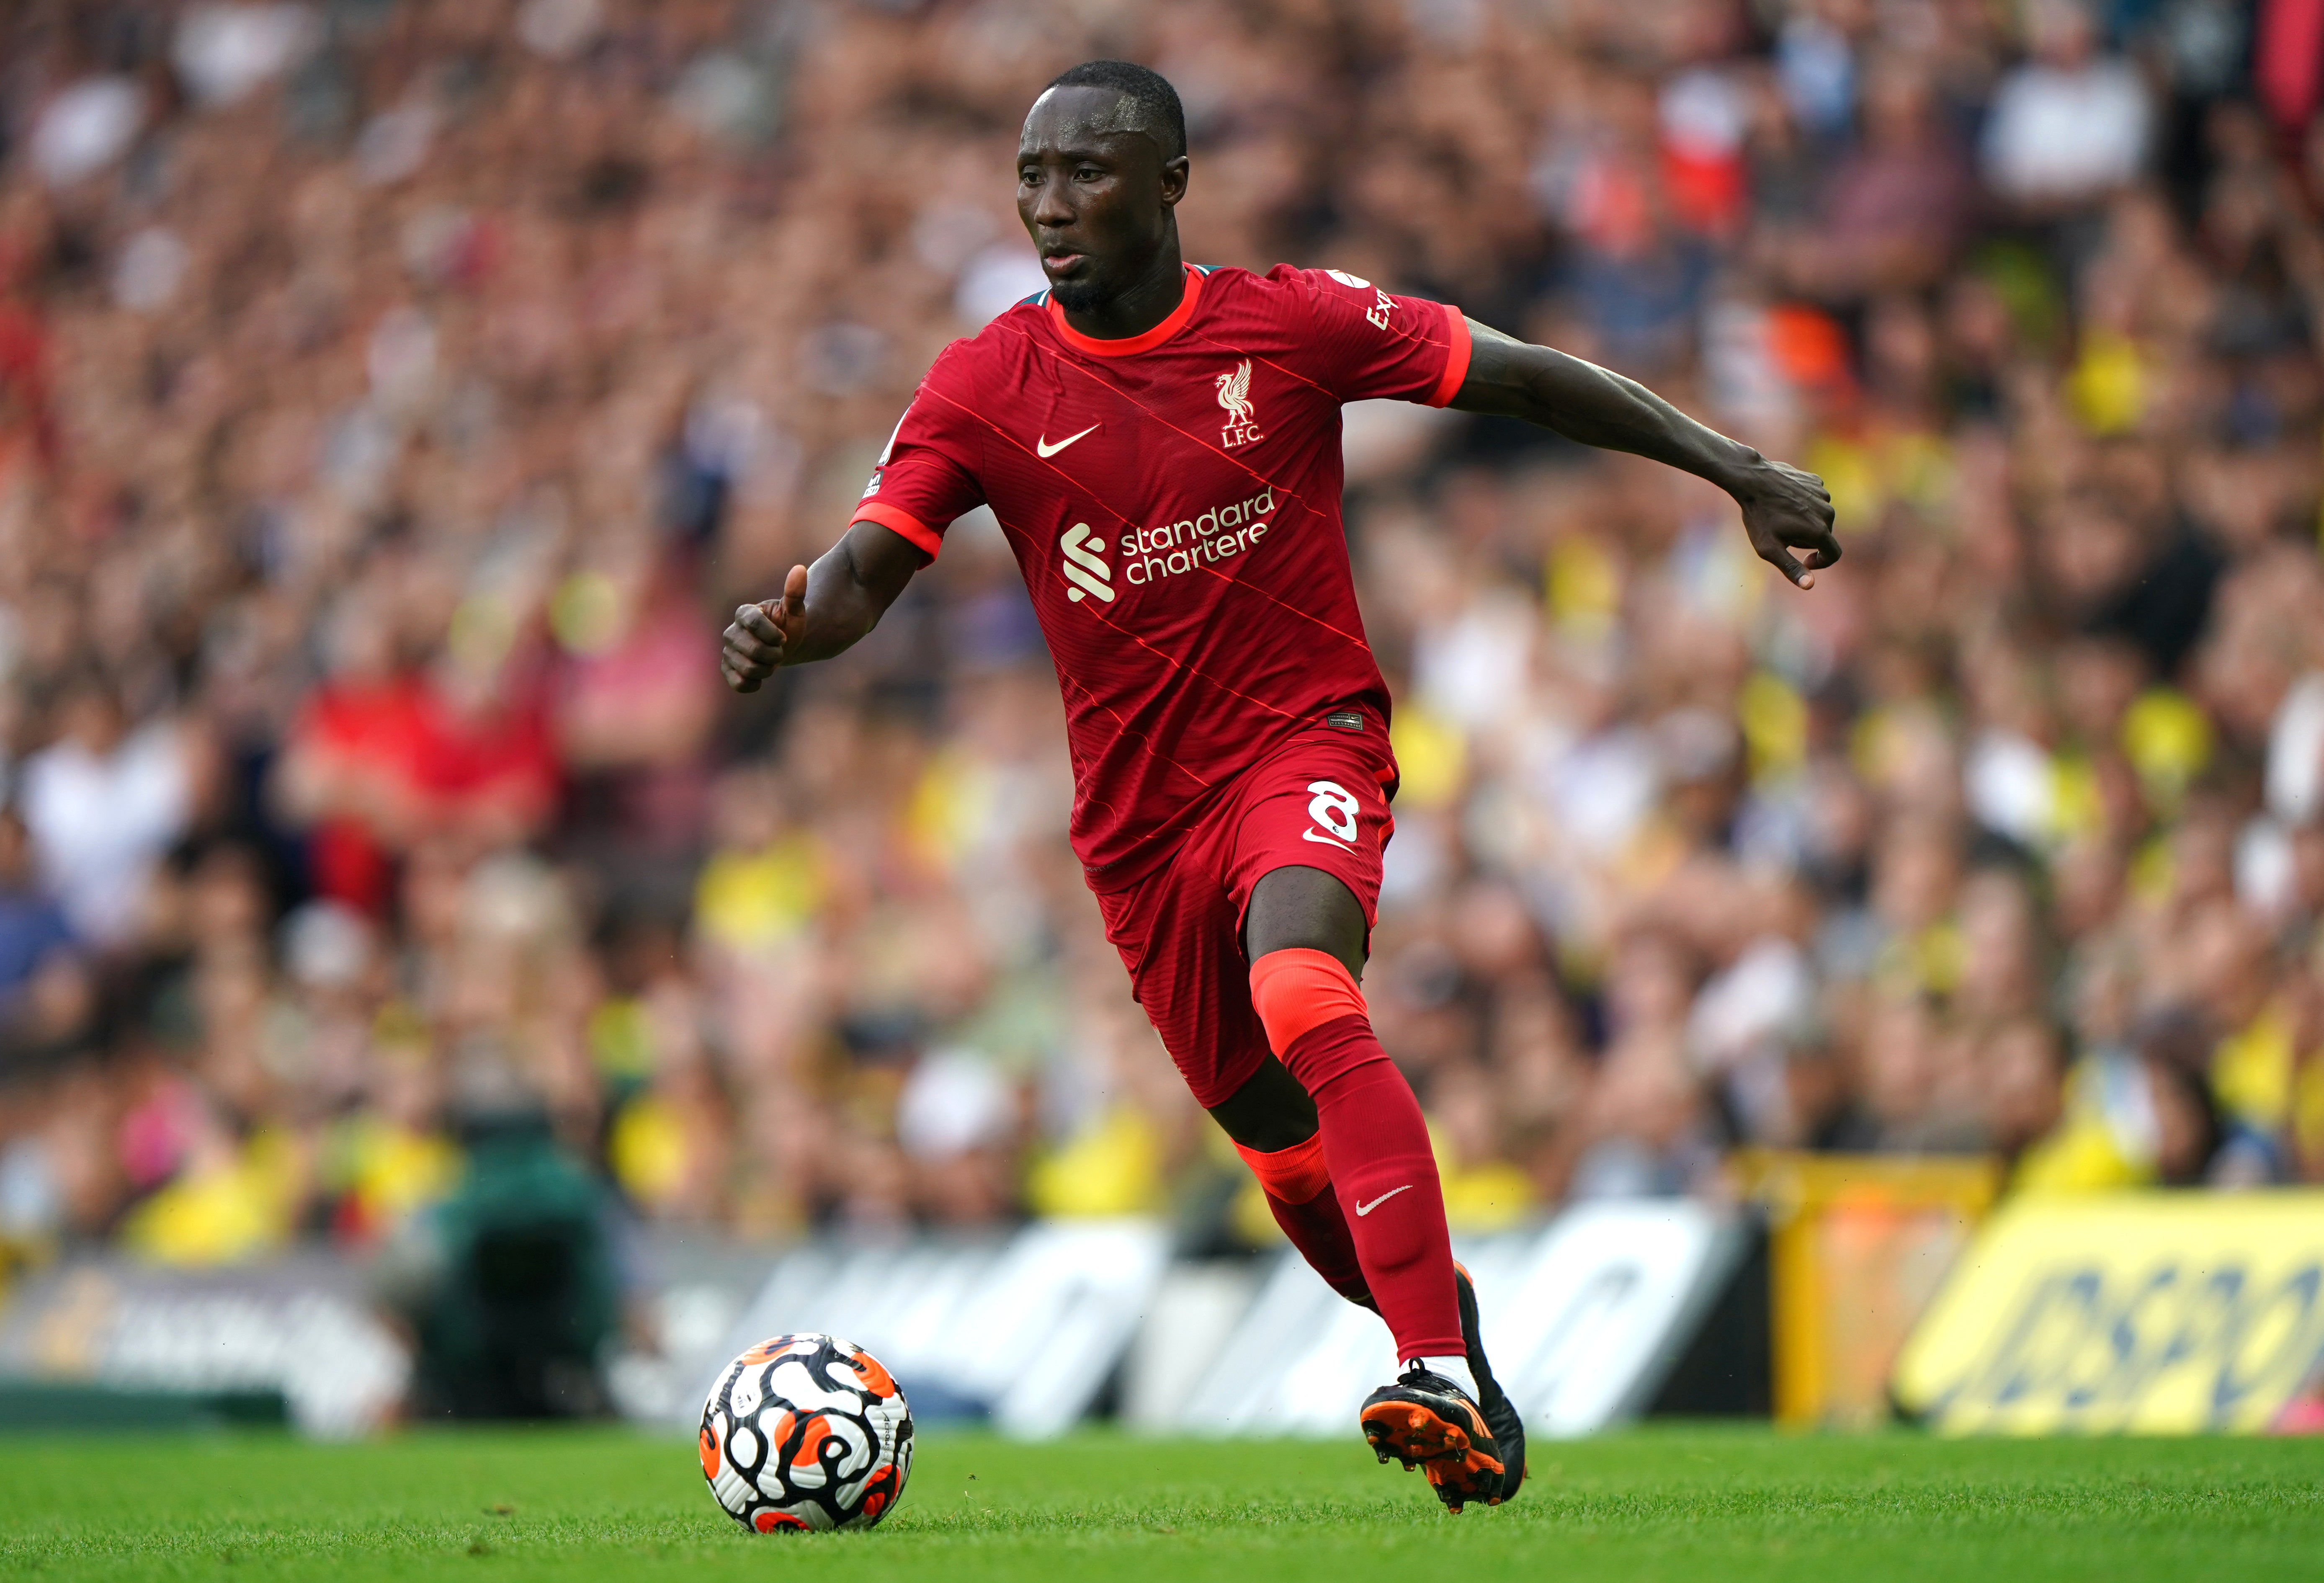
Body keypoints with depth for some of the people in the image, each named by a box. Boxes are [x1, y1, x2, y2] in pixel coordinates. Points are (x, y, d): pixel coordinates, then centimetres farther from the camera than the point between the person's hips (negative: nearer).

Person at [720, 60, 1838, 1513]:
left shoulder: (1292, 323, -7)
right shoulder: (988, 386, -4)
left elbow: (1522, 379, 1)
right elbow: (865, 570, -9)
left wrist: (1738, 470, 0)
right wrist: (789, 626, -33)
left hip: (1306, 743, -3)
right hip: (1139, 816, 3)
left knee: (1302, 997, -33)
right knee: (1296, 1173, 8)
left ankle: (1442, 1378, -38)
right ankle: (1439, 1313, 38)